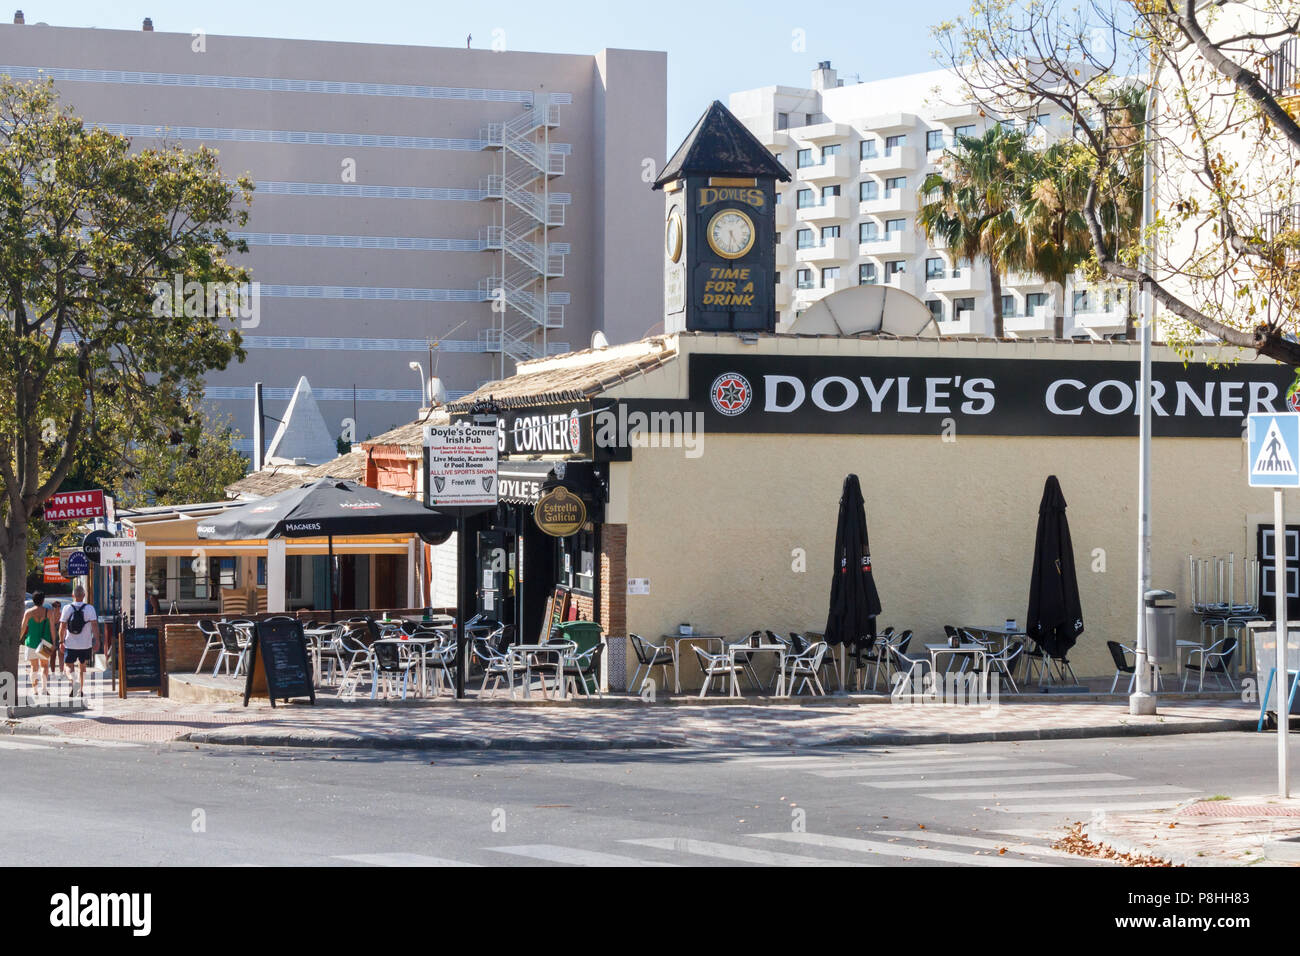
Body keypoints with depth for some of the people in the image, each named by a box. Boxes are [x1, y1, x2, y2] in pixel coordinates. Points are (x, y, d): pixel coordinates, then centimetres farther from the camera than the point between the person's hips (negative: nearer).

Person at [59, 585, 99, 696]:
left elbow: (62, 628, -3)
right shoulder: (90, 608, -6)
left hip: (70, 644, -1)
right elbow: (95, 625, -11)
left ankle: (72, 679, -22)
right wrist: (96, 641, -5)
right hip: (86, 644, 1)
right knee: (82, 666, 18)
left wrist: (62, 642, 7)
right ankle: (79, 691, 20)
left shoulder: (67, 609, -4)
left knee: (67, 666, 9)